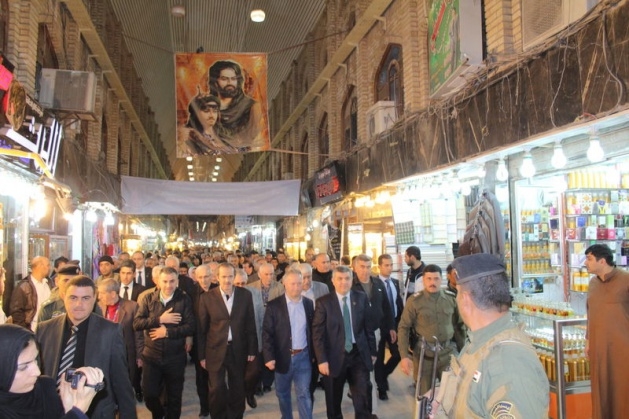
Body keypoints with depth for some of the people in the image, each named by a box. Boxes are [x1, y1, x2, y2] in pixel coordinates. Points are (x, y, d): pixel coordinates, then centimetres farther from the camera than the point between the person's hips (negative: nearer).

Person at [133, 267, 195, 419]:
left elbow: (191, 327, -12)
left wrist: (168, 332, -18)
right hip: (151, 355, 1)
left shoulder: (184, 300, -6)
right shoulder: (148, 299, 0)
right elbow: (136, 323, -9)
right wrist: (159, 319, -18)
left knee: (174, 396, 11)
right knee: (149, 394, 8)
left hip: (175, 357, -1)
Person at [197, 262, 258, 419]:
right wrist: (202, 355, -1)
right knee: (217, 389, 1)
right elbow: (202, 329, -2)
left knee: (237, 389, 13)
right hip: (216, 350, -2)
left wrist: (252, 349, 1)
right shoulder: (207, 297, -6)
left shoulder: (245, 295, -2)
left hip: (238, 349, 2)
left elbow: (250, 324, 2)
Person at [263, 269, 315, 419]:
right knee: (283, 393, 15)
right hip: (283, 356, -1)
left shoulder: (309, 304, 2)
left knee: (304, 393, 4)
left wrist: (313, 353, 8)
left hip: (303, 356, 1)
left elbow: (312, 330, 8)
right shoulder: (274, 305, -9)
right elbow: (267, 333, -10)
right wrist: (269, 357, -16)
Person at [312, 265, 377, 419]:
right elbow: (317, 334, -9)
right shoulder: (324, 302, -7)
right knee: (333, 400, 14)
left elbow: (368, 326, 7)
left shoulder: (362, 298, 2)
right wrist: (322, 360, -14)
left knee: (363, 398, 5)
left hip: (359, 354, 2)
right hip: (335, 356, -1)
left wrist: (372, 351, 7)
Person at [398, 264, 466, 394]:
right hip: (423, 353, -2)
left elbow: (460, 325, 10)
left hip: (447, 352, 2)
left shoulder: (451, 299, 0)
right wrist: (404, 356, -13)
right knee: (424, 394, 10)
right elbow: (403, 328, -7)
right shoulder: (414, 301, -8)